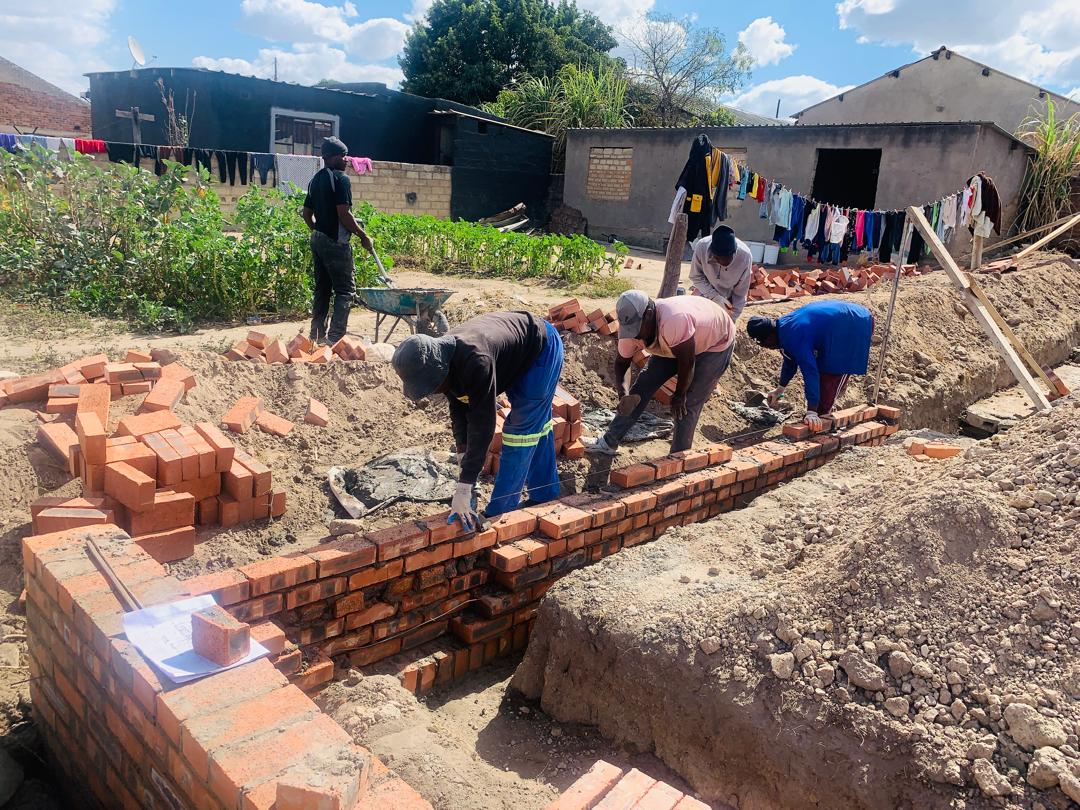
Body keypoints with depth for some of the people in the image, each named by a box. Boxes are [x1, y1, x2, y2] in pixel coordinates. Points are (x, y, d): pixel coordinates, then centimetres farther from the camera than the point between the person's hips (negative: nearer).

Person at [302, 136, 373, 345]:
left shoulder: (315, 179, 14)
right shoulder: (341, 179, -12)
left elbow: (307, 214, 17)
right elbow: (343, 214, -19)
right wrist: (362, 235, -11)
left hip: (317, 239, 9)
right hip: (336, 242, -9)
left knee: (322, 288, 15)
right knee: (345, 289, -5)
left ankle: (317, 335, 19)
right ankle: (335, 336, -12)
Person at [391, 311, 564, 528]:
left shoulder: (475, 362, -42)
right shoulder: (442, 361, -17)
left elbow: (482, 424, -40)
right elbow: (459, 409, -7)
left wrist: (464, 488, -37)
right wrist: (464, 455, -17)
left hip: (542, 348, -8)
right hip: (517, 351, 8)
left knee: (521, 430, -11)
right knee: (536, 426, 18)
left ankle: (499, 514, -4)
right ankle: (545, 496, 33)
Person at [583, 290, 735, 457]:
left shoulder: (673, 321, -45)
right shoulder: (632, 328, -23)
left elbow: (687, 363, -32)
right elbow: (621, 362, -7)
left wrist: (679, 395, -16)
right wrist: (623, 394, -24)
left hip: (715, 343, -6)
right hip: (676, 344, 6)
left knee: (687, 405, -13)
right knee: (643, 384, 0)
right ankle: (609, 442, 10)